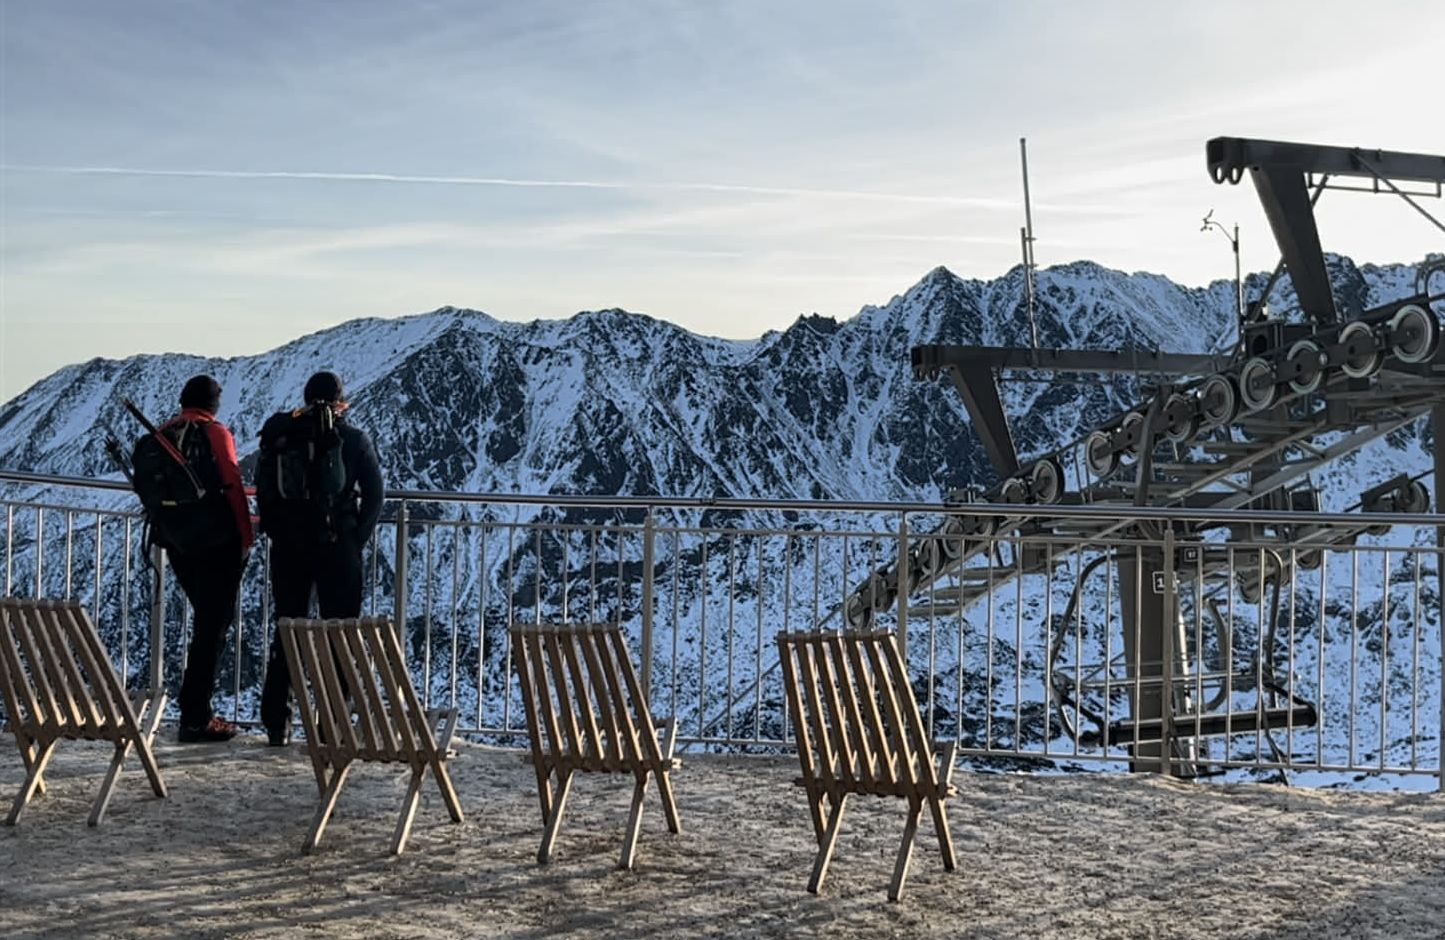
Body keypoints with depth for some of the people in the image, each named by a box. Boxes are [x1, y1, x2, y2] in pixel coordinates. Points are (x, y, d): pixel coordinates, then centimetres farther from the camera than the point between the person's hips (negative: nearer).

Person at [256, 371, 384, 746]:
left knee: (286, 631, 11)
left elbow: (262, 493, 6)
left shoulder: (280, 436, 6)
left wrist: (280, 535, 13)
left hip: (287, 549, 3)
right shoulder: (354, 439, -1)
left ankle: (276, 722, 9)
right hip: (337, 548, -3)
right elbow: (374, 494, -3)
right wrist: (357, 540, 5)